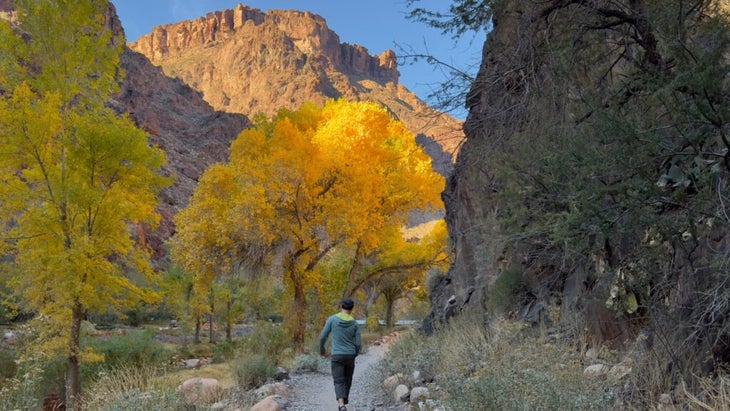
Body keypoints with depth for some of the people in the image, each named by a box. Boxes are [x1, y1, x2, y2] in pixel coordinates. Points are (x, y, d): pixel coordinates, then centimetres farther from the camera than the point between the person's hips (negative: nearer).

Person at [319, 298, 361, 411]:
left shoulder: (332, 319, -6)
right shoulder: (355, 323, -3)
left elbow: (323, 337, -5)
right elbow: (358, 343, -3)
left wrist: (322, 349, 14)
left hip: (336, 356, -2)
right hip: (350, 356, 2)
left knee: (339, 382, -4)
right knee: (347, 380, 20)